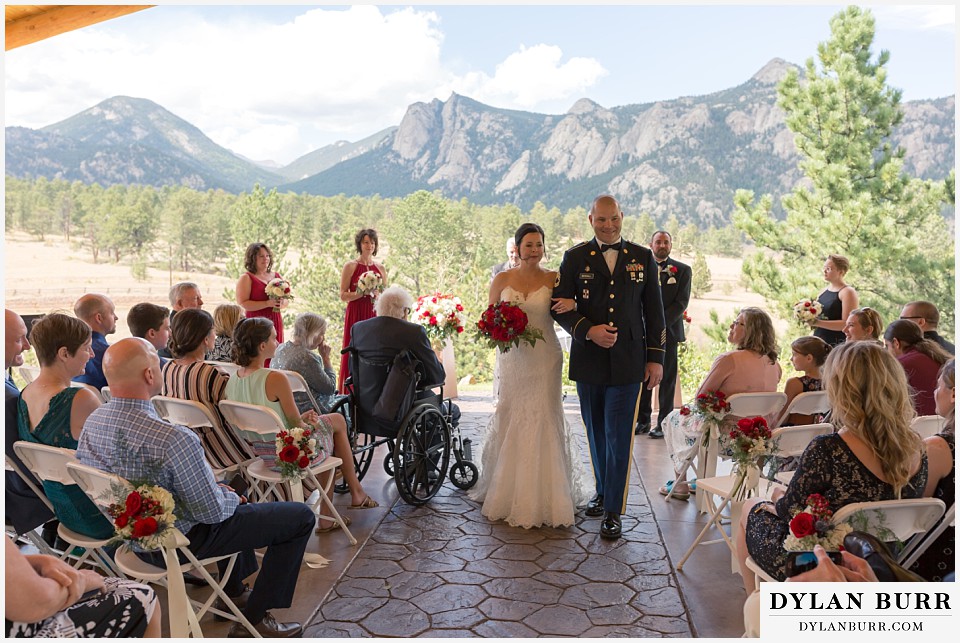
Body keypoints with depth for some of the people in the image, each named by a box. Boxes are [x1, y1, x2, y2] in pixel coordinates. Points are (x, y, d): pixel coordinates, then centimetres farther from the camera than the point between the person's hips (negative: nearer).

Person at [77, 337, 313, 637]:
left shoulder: (91, 423, -8)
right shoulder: (174, 439, -35)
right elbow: (211, 512, -25)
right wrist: (232, 498, -2)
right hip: (182, 542, -8)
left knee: (230, 485, 33)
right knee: (301, 516, -1)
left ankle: (234, 592, 41)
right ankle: (252, 621, 7)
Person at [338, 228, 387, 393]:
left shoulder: (381, 269, 13)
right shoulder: (350, 266, 2)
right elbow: (343, 295, -3)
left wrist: (378, 295, -4)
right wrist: (362, 292, -16)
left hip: (375, 316, 3)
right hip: (356, 316, -3)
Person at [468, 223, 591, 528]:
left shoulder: (554, 279, 1)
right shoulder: (502, 280, 4)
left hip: (545, 358, -1)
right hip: (513, 357, 1)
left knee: (543, 420, -1)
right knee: (510, 420, 4)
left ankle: (543, 495, 11)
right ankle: (508, 490, 19)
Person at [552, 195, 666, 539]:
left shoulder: (643, 257, 6)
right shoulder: (575, 258, 4)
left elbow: (654, 310, 7)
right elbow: (560, 306, -1)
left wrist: (656, 357, 2)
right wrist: (589, 330, -17)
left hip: (628, 361, -1)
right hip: (588, 360, 1)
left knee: (619, 436, -3)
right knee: (596, 433, 14)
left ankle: (613, 511, 5)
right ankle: (603, 492, 32)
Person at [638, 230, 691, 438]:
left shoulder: (682, 270, 5)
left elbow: (681, 302, -4)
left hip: (668, 330, -1)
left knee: (667, 378, 3)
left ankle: (664, 422, 9)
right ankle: (643, 420, 13)